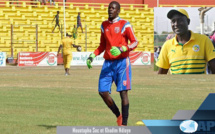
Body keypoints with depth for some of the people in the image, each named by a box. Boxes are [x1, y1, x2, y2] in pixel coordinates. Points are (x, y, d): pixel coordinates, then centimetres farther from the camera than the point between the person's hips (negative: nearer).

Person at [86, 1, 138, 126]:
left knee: (123, 92, -9)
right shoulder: (104, 25, 14)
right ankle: (118, 116, 17)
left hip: (122, 62, -5)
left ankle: (124, 124, -6)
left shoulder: (124, 24, -3)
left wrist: (121, 49, -22)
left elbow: (135, 42, -6)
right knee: (103, 91, -4)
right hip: (108, 63, 5)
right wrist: (93, 55, 8)